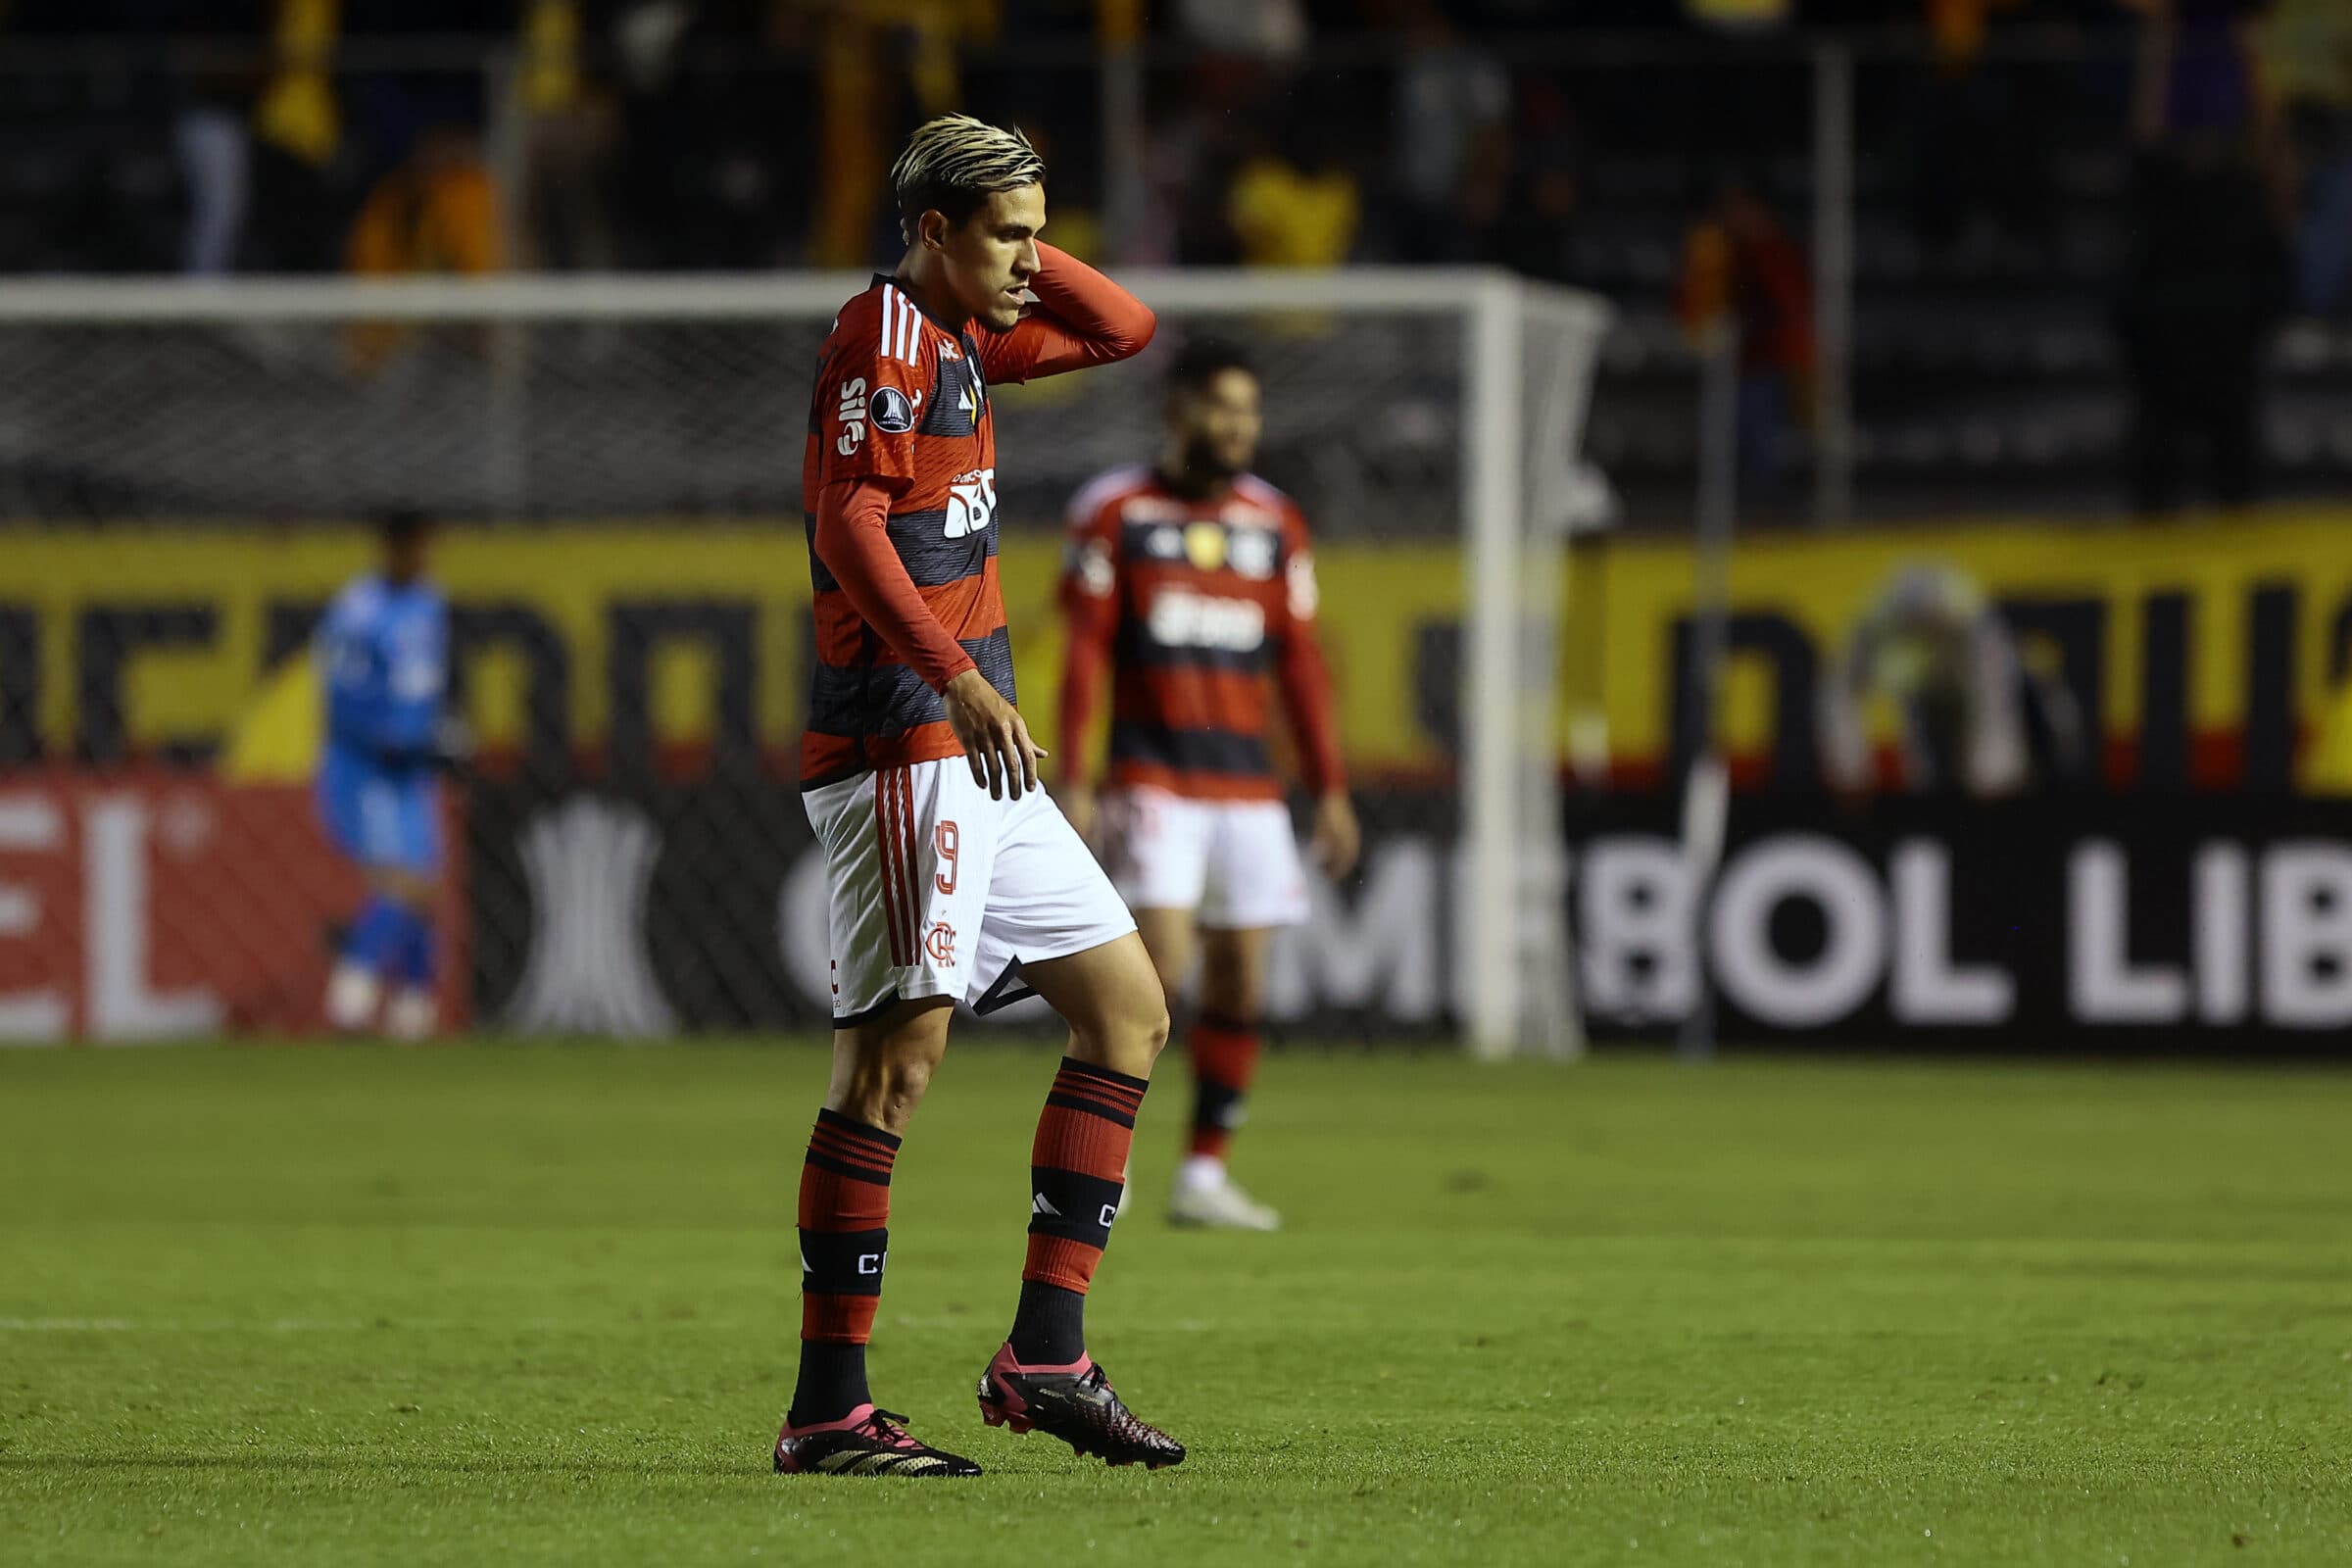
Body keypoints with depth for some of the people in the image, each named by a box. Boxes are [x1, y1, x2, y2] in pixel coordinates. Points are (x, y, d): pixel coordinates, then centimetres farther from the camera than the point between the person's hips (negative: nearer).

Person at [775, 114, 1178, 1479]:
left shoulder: (960, 340, 18)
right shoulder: (881, 337, -10)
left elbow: (1126, 329, 30)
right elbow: (849, 523, -22)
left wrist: (1018, 258, 14)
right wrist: (960, 682, -30)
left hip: (978, 756, 10)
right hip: (901, 742, -10)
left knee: (1129, 1007, 11)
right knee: (900, 1049, -13)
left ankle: (1046, 1354, 9)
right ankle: (827, 1409, -12)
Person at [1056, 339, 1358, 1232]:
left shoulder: (1275, 523, 10)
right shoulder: (1117, 513, -1)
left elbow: (1299, 661, 13)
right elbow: (1085, 652, -3)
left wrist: (1330, 790, 9)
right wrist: (1073, 782, -9)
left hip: (1247, 781, 4)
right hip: (1154, 779, -4)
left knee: (1242, 981, 1)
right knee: (1161, 962, -17)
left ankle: (1203, 1175, 10)